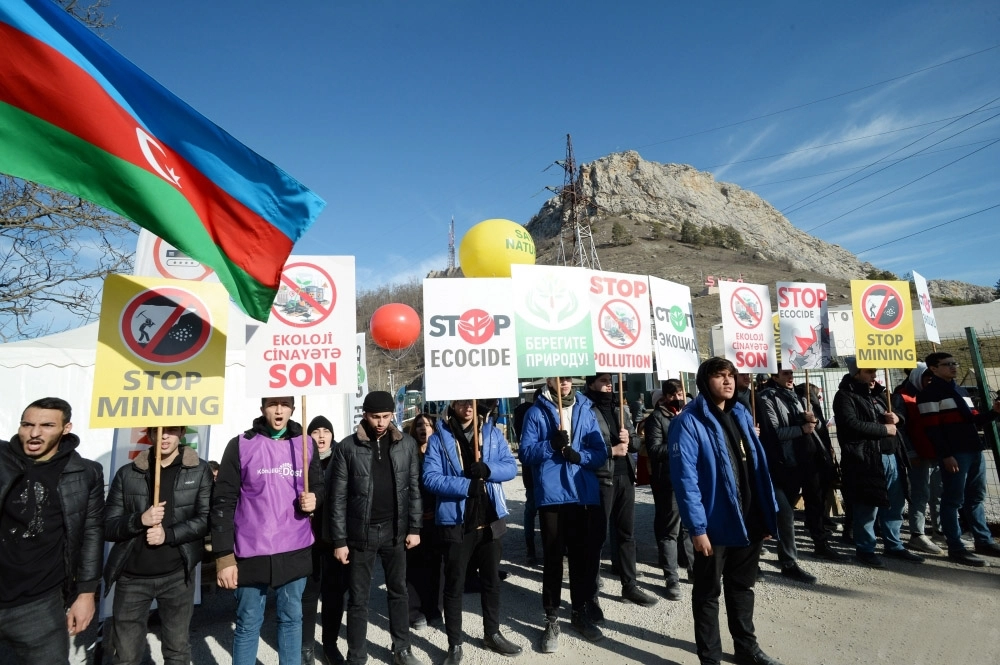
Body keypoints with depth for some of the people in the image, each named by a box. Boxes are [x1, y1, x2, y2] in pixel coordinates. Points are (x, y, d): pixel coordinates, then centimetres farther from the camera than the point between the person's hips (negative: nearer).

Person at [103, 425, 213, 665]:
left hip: (177, 574, -1)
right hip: (132, 576, 1)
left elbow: (206, 518, -6)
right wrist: (139, 520, -19)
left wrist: (169, 534, -19)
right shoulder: (127, 474, 1)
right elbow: (107, 527, 0)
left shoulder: (199, 470, -2)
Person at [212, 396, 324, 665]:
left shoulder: (306, 444, 3)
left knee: (292, 618, 15)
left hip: (295, 551, 3)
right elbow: (223, 502, -5)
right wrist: (224, 556, -8)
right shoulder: (240, 445, -5)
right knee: (248, 623, 11)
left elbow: (318, 486, 14)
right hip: (252, 552, -2)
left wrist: (314, 499, -10)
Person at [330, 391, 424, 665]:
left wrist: (415, 528, 1)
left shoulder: (407, 444, -1)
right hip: (361, 532, -2)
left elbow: (414, 488, 4)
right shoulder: (347, 447, -7)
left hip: (395, 530, 2)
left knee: (399, 592, 16)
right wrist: (339, 540, -6)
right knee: (358, 599, 9)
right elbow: (339, 497, -5)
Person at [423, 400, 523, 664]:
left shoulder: (492, 433, 2)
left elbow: (511, 467, -2)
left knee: (491, 580, 19)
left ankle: (492, 633, 39)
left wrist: (488, 470, -22)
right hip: (455, 522, -3)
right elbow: (430, 478, -15)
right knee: (454, 585, 10)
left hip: (490, 519, 4)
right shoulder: (439, 438, -8)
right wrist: (466, 486, -26)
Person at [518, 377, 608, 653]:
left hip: (584, 495, 3)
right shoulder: (536, 412, -1)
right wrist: (551, 444, -21)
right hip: (551, 495, -3)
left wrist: (577, 455, -16)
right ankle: (551, 620, 22)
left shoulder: (585, 410, 7)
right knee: (553, 558, 7)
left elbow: (601, 453, 3)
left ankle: (581, 612, 33)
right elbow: (526, 453, -6)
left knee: (584, 556, 14)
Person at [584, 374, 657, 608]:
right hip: (601, 479, -7)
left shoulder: (620, 410, 15)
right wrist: (611, 450, -15)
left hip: (625, 477, 7)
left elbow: (637, 442, 17)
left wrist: (629, 439, -5)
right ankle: (591, 592, 14)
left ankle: (629, 586, 30)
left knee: (627, 533, 16)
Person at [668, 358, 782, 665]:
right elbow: (684, 478, -19)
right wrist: (697, 527, -21)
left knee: (742, 587, 23)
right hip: (715, 524, -6)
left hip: (749, 521, 7)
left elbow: (758, 465, 10)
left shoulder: (741, 414, 7)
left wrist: (768, 514, 8)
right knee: (708, 593, 11)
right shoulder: (688, 422, -16)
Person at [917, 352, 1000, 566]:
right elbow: (932, 428, -14)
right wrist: (946, 455, -18)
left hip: (974, 451, 8)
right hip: (954, 454, -8)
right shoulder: (929, 394, -8)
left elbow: (973, 419, 21)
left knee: (975, 498, 16)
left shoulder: (960, 391, 19)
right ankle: (956, 548, 2)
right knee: (953, 501, -3)